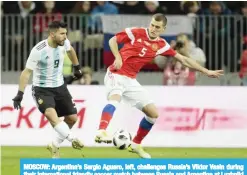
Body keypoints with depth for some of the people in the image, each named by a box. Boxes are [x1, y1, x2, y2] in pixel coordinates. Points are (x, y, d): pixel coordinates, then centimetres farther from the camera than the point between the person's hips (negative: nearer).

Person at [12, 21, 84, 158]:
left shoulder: (64, 43, -8)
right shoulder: (38, 50, -24)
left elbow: (70, 50, 18)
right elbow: (27, 72, -18)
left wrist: (77, 67, 26)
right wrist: (20, 94, -20)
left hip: (59, 86, 6)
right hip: (42, 89, -6)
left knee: (72, 118, 5)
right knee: (51, 114, -32)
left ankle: (55, 145, 22)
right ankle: (72, 139, -38)